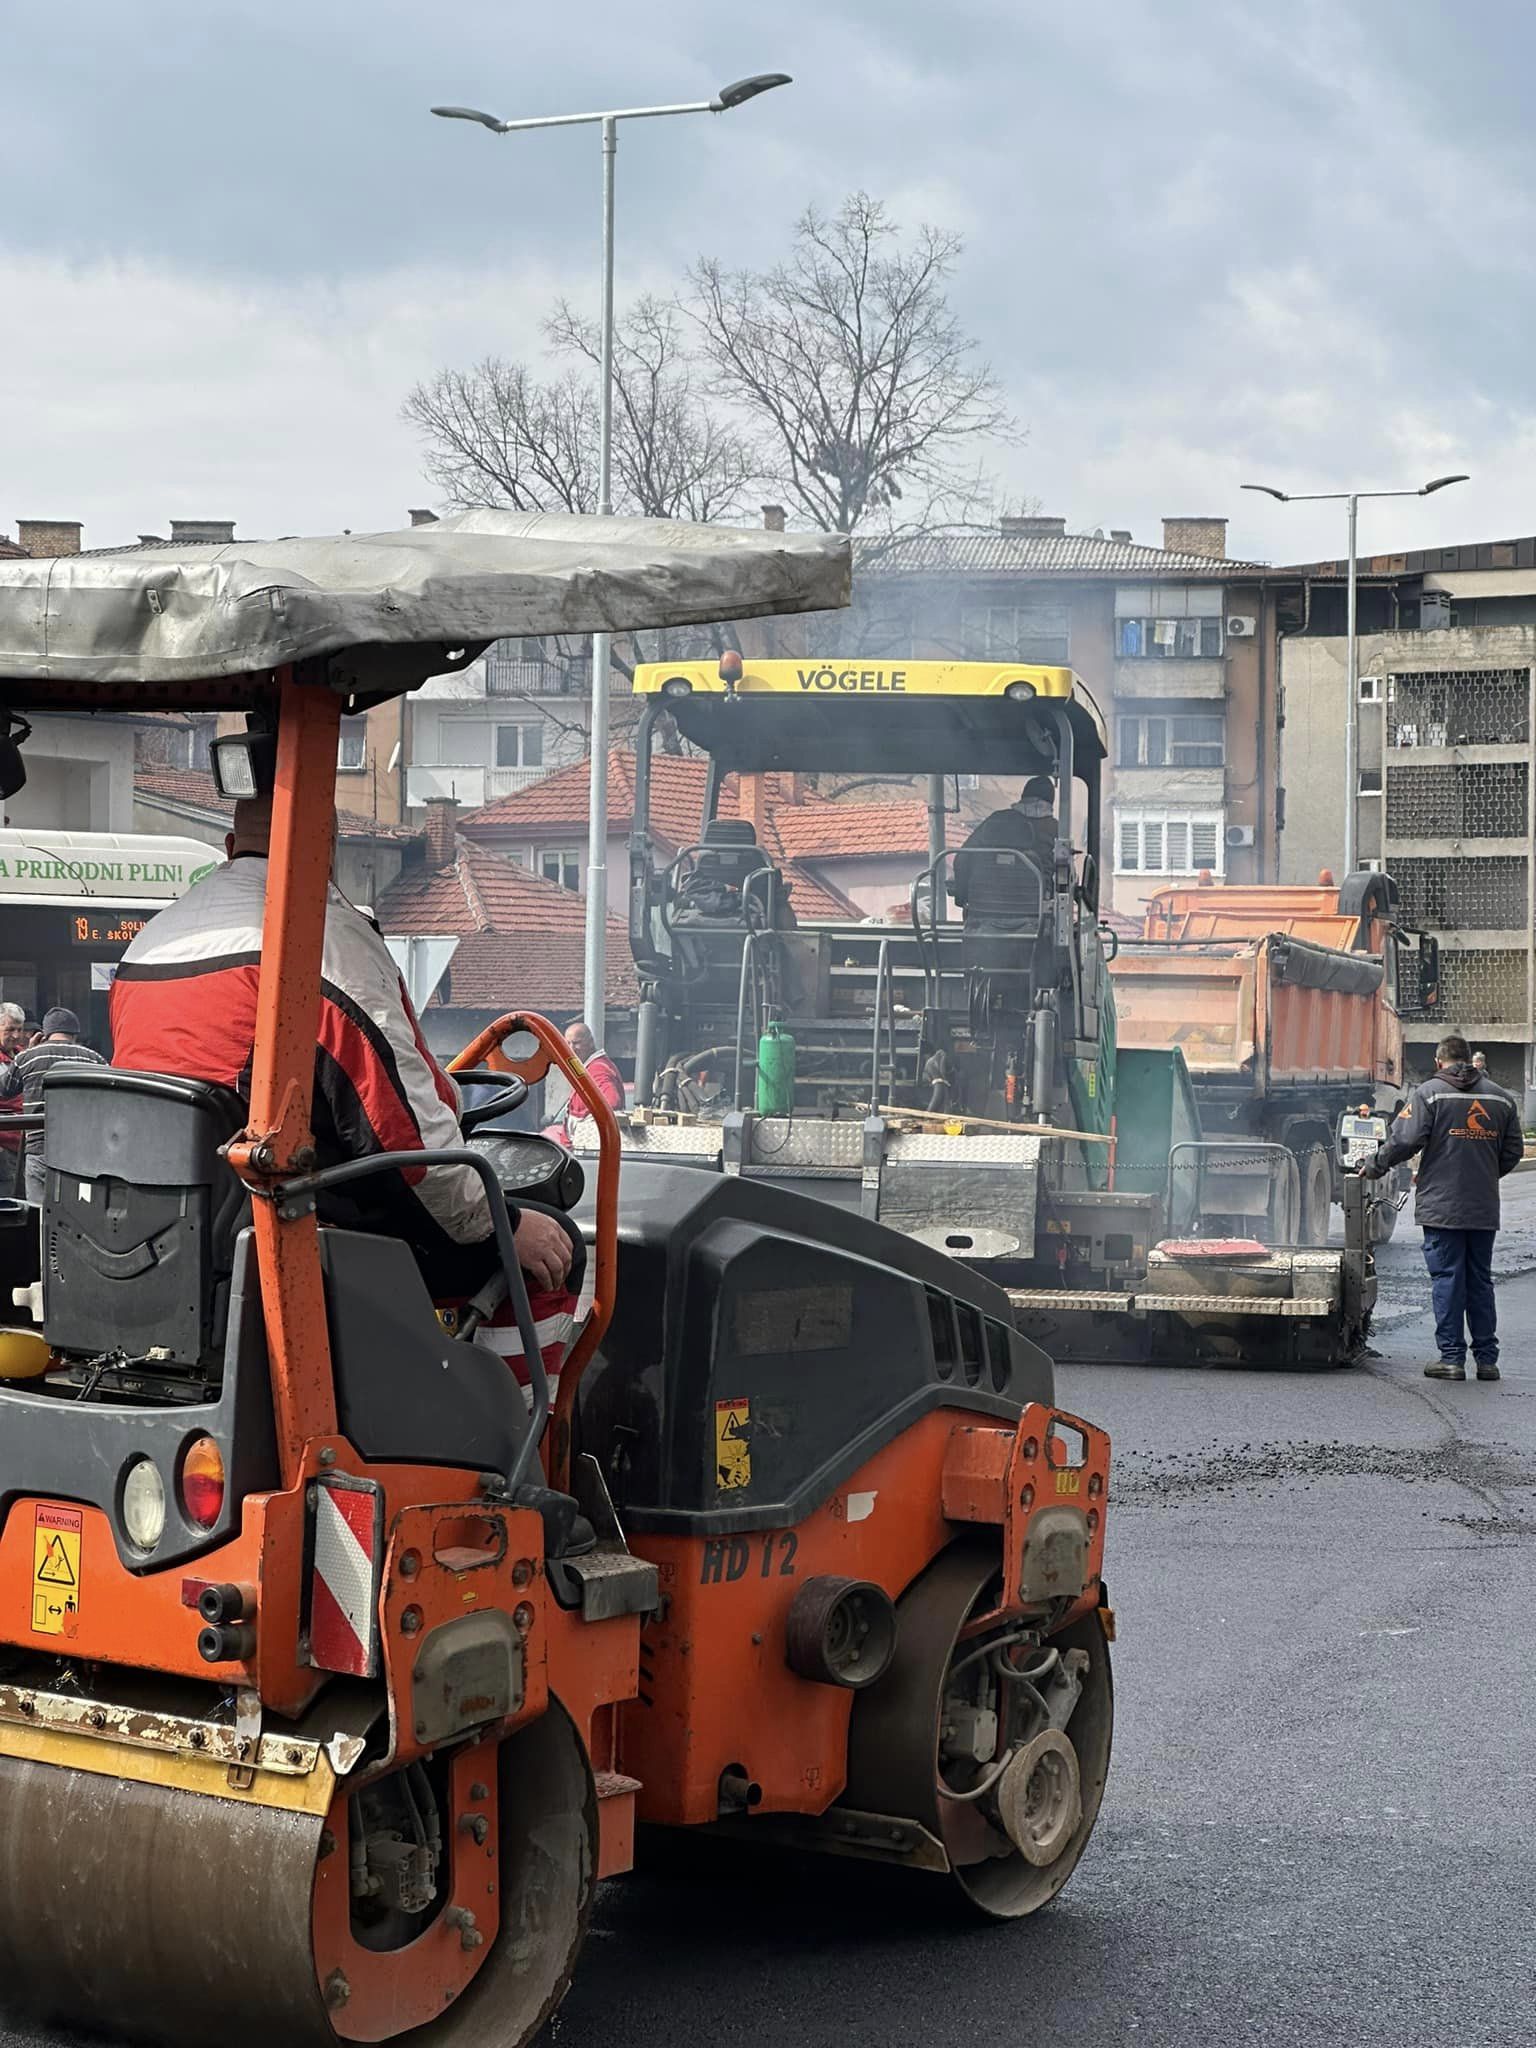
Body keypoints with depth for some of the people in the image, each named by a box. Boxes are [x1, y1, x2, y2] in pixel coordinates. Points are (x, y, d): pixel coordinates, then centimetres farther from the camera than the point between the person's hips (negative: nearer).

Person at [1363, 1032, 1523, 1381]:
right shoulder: (1501, 1098, 9)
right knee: (1481, 1281, 11)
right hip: (1485, 1208, 4)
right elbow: (1513, 1152, 13)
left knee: (1447, 1279, 0)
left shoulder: (1428, 1093, -5)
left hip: (1441, 1205, -4)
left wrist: (1375, 1168, 3)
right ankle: (1486, 1358, 12)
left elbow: (1404, 1140, -12)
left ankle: (1451, 1358, 0)